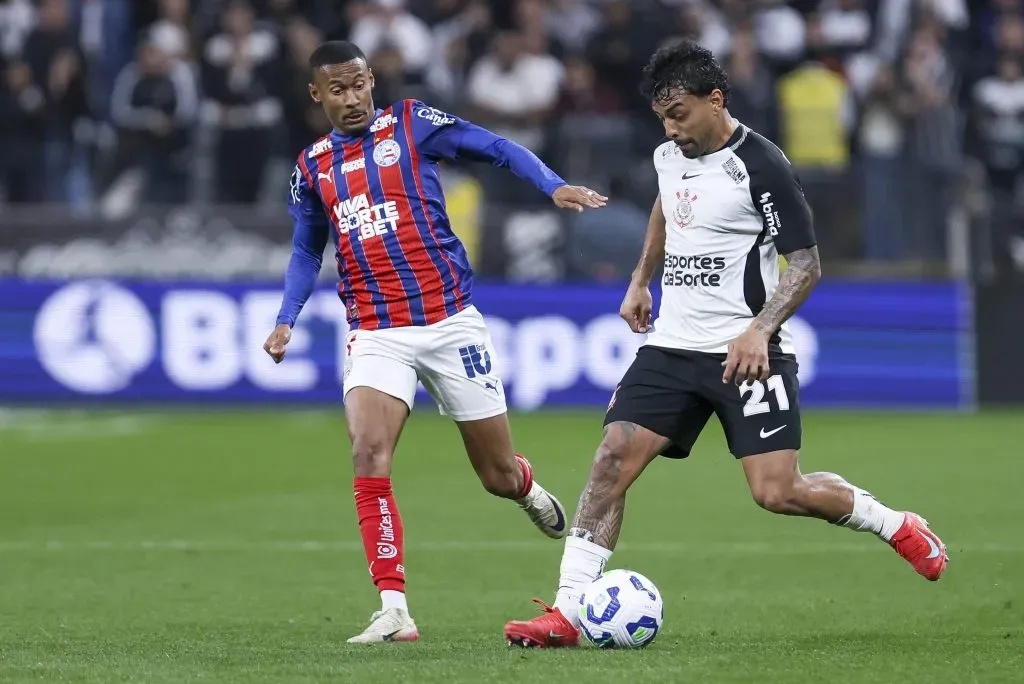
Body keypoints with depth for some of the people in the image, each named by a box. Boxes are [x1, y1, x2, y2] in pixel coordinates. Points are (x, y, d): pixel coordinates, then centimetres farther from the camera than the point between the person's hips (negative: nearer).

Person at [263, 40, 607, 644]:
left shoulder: (412, 125, 1)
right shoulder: (312, 168, 10)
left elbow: (498, 149, 0)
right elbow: (307, 252, 21)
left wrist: (554, 186, -16)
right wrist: (287, 319, 6)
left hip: (450, 321, -1)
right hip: (376, 334, 2)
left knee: (500, 474, 5)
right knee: (369, 452, -24)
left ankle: (528, 490, 46)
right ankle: (394, 610, -22)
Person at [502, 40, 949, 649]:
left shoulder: (761, 166, -14)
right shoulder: (669, 157, 8)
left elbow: (806, 265, -12)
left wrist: (758, 330, -25)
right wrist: (641, 281, 32)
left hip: (747, 355, -6)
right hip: (672, 347, 6)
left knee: (777, 492, -12)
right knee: (612, 461, -9)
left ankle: (894, 525, 14)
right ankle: (568, 611, -11)